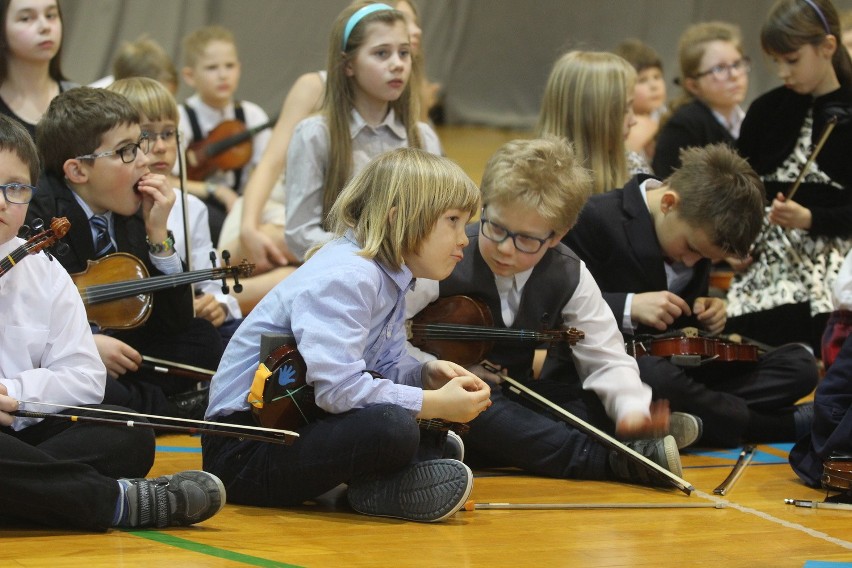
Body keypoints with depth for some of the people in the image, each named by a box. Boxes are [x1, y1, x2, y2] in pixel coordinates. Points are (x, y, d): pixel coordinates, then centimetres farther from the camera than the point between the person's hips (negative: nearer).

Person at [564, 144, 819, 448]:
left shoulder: (694, 230, 8)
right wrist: (629, 307, -27)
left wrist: (706, 313, -1)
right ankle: (784, 424, -24)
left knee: (798, 363, -6)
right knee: (655, 374, -42)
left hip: (676, 366, 7)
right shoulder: (596, 220, -15)